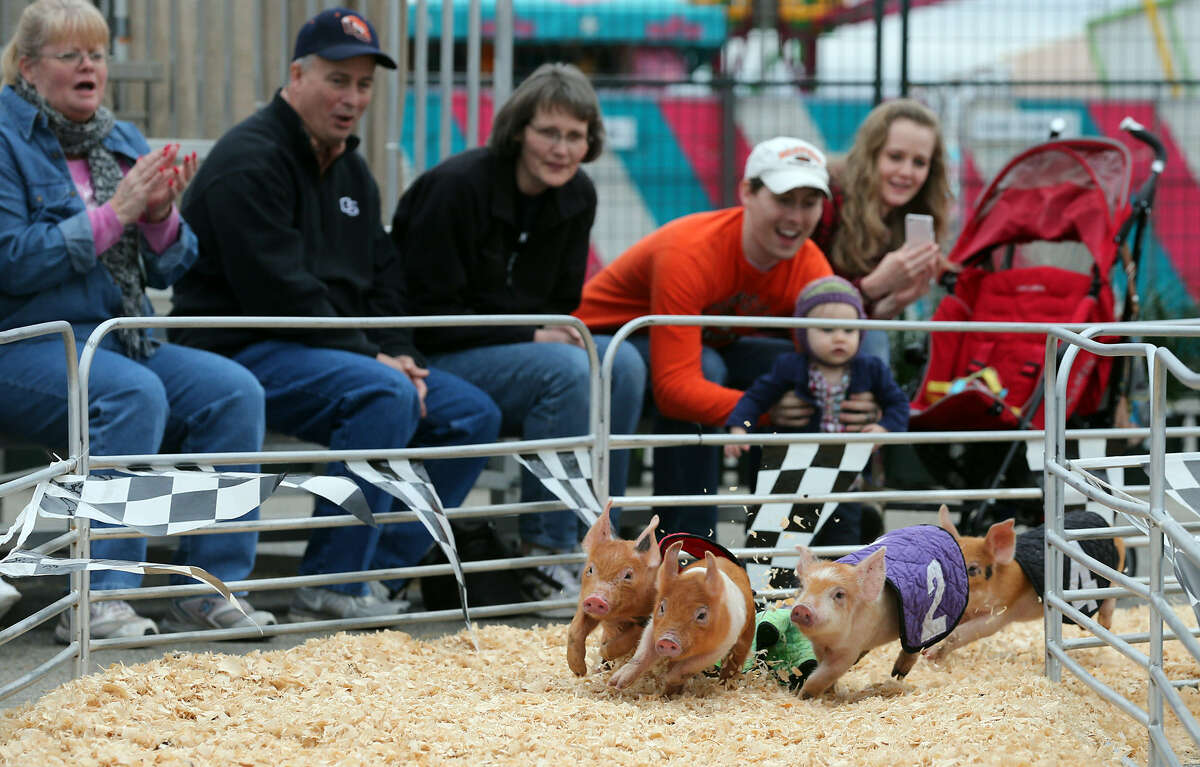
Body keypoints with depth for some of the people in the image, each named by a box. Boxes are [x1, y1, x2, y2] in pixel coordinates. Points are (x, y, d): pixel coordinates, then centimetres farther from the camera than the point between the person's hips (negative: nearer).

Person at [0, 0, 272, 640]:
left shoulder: (123, 144, 16)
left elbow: (167, 270, 13)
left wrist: (161, 216, -8)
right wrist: (112, 215, -18)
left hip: (121, 340, 7)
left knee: (234, 390, -18)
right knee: (134, 393, -34)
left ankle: (208, 590, -15)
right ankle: (97, 599, -32)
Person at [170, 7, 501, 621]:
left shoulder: (351, 170, 18)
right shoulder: (250, 161, -12)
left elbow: (382, 279, 20)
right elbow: (278, 290, -20)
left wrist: (400, 354, 0)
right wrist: (372, 358, -17)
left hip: (342, 353, 9)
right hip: (243, 353, -9)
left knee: (473, 413, -1)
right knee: (387, 394, -33)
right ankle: (327, 587, -28)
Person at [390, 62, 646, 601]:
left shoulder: (577, 197, 4)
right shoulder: (457, 186, -17)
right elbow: (430, 317, -17)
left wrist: (561, 331, -10)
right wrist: (530, 338, -20)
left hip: (522, 347, 7)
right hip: (436, 359, -7)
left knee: (623, 364, -19)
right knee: (567, 370, -31)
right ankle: (543, 553, -26)